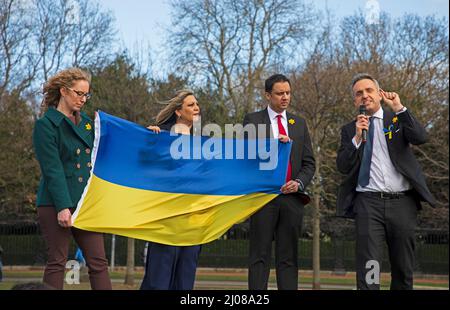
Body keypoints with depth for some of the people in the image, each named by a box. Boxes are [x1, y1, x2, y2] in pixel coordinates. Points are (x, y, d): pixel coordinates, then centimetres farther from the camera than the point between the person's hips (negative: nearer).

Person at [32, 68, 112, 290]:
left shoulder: (86, 123, 15)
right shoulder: (46, 125, -5)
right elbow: (52, 170, -12)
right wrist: (63, 207, -20)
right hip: (56, 205, -6)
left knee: (98, 262, 1)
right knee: (57, 263, -1)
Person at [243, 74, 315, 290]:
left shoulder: (299, 123, 16)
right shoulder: (253, 120, 6)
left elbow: (309, 163, 14)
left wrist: (299, 182, -3)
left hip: (292, 197, 3)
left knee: (288, 257, 4)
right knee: (260, 256, -3)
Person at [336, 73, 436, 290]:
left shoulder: (398, 119, 10)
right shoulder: (350, 130, 12)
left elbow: (420, 138, -8)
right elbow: (342, 166, 1)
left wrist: (399, 108, -13)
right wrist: (357, 137, -10)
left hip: (402, 201, 1)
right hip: (368, 203, -1)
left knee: (403, 270, 9)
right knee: (368, 269, -11)